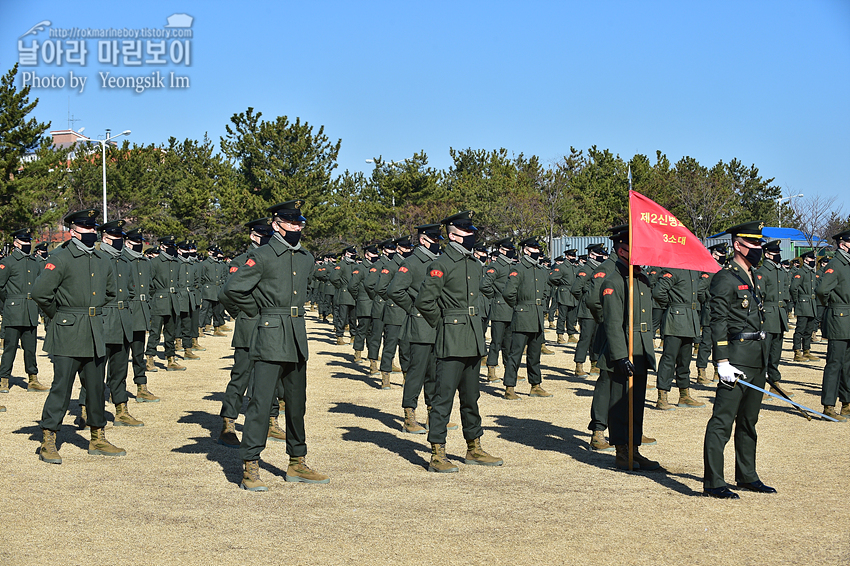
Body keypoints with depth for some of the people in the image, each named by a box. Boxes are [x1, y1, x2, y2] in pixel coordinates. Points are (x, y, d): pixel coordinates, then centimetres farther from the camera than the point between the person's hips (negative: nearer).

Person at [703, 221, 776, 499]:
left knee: (749, 421, 16)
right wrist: (722, 362, -21)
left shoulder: (753, 278, 18)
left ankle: (747, 476, 25)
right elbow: (718, 323, -15)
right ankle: (713, 482, -7)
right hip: (738, 358, -9)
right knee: (722, 421, -8)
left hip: (758, 359, 9)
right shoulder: (725, 278, -10)